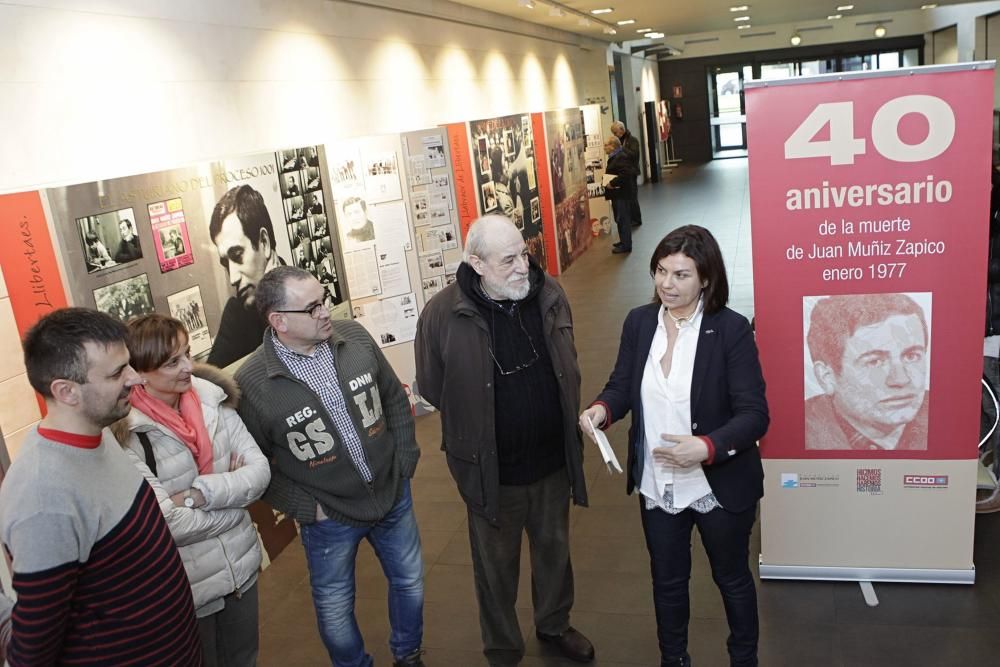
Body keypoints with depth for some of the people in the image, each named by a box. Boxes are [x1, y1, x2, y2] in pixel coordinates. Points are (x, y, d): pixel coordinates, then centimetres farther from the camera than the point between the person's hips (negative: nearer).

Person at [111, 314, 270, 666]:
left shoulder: (212, 399, -6)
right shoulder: (126, 434, -21)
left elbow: (260, 471, -8)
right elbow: (170, 524, -23)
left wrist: (199, 495, -21)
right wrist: (232, 491, -11)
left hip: (241, 566, 5)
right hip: (185, 586, -5)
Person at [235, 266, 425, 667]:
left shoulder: (354, 337, -10)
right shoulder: (252, 384, -20)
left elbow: (394, 398, 3)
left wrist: (405, 461, 1)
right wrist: (305, 507, -12)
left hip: (394, 496, 4)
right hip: (329, 517, -3)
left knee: (410, 582, 22)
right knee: (335, 611, 16)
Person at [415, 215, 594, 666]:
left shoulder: (548, 295, -8)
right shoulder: (443, 314, -21)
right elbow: (432, 388, -7)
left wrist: (568, 422, 7)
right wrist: (478, 429, 0)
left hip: (553, 460, 4)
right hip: (491, 470, -3)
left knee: (554, 549, 25)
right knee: (497, 566, 16)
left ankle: (554, 625, 53)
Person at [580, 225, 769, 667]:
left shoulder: (731, 329, -18)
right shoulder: (639, 322, -6)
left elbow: (754, 415, -19)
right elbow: (622, 386, 3)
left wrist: (706, 447, -34)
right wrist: (601, 409, -20)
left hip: (720, 487, -3)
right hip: (656, 486, 4)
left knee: (732, 578, 22)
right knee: (667, 579, 23)